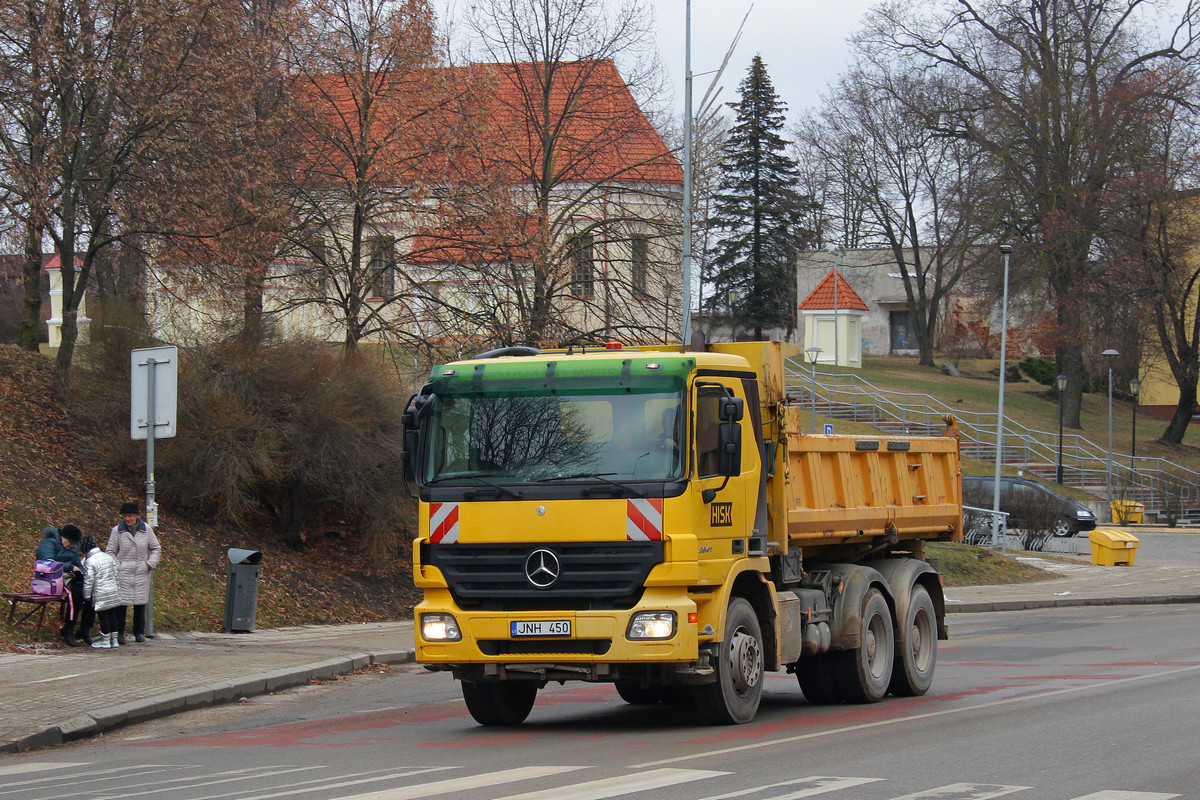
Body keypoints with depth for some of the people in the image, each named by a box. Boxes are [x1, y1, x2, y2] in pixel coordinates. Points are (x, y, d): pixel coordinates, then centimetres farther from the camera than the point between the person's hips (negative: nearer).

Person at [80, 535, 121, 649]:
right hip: (113, 592, 7)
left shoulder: (90, 562, -12)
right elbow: (116, 576, 16)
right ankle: (113, 639, 20)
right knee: (112, 615, 13)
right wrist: (118, 590, 24)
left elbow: (88, 581, -13)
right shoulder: (109, 557, 11)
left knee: (103, 617, 1)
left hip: (101, 595, -7)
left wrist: (87, 596, -2)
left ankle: (105, 641, 7)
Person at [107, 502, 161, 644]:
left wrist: (151, 563, 1)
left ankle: (139, 632, 17)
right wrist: (116, 567, -8)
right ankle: (119, 632, 1)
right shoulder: (117, 531, -2)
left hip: (141, 573, 2)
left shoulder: (146, 529, 4)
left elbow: (155, 548, 14)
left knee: (140, 602, 7)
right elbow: (110, 551, 2)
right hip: (123, 572, -2)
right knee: (121, 602, -6)